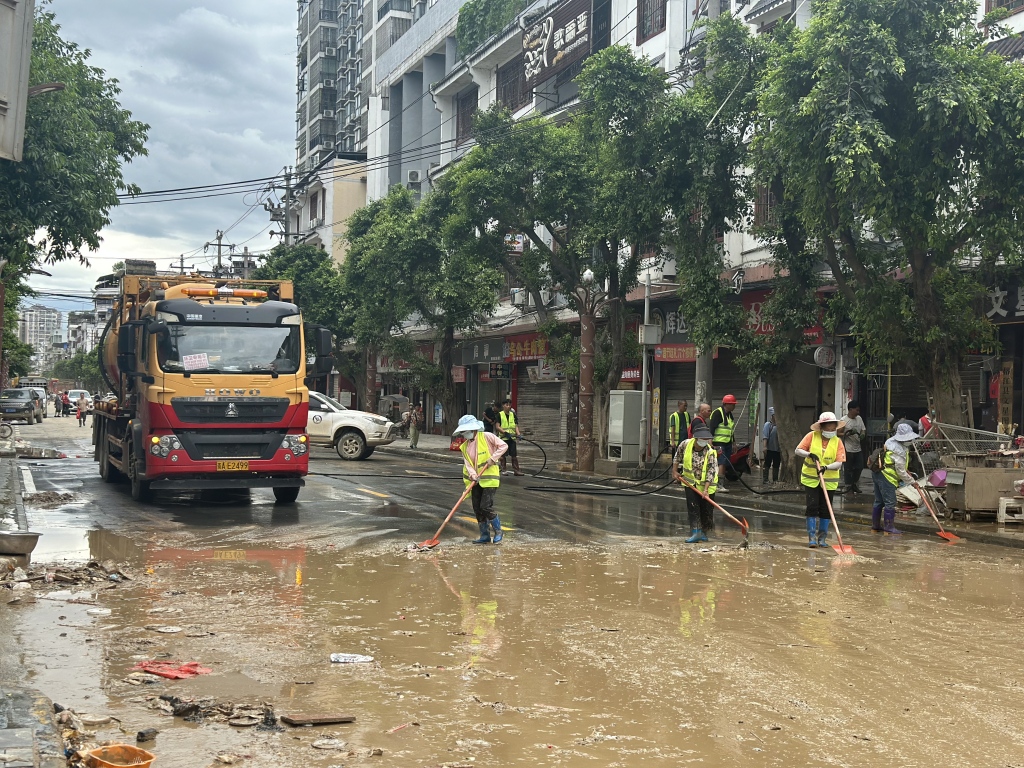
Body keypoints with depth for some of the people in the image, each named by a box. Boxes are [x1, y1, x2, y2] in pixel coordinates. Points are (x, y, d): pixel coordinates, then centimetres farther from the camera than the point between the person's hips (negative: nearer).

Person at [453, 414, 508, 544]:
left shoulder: (486, 437, -9)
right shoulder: (464, 446, 8)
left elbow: (503, 445, -10)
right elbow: (467, 463, -1)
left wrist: (493, 459, -18)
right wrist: (472, 475, -19)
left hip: (490, 478, -6)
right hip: (476, 480, 7)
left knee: (486, 506, -13)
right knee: (477, 508, 6)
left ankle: (498, 532, 7)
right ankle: (485, 535, 17)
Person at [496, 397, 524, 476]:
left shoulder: (513, 414, 8)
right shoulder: (500, 414, -3)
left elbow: (516, 426, 5)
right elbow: (497, 426, -7)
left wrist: (518, 434, -12)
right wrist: (505, 432, -19)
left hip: (512, 437, 3)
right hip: (503, 437, -3)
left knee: (514, 455, 0)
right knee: (502, 455, 4)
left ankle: (516, 470, 1)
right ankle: (503, 469, 15)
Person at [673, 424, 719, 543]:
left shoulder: (711, 452, -22)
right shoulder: (685, 444, -14)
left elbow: (711, 472, -25)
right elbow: (677, 457, 7)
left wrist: (706, 489, -32)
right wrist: (675, 472, 8)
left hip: (706, 484, -1)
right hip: (690, 482, 1)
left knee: (706, 510, 5)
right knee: (693, 507, -10)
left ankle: (704, 533, 23)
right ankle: (696, 532, -11)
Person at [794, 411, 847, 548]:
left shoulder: (837, 441, -2)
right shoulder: (812, 436, -5)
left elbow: (839, 463, -9)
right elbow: (798, 450, -4)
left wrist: (826, 467, -27)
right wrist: (809, 454, -22)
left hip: (829, 480, 2)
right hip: (811, 479, -1)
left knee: (825, 509, 6)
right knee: (812, 507, -6)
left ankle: (822, 537, 18)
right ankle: (812, 536, 2)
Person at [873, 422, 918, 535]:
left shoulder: (891, 441, 9)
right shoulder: (899, 451, -21)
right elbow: (900, 471, -17)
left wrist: (906, 472, 20)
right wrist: (911, 481, -5)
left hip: (878, 474, 10)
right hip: (887, 477, -10)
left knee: (879, 501, 17)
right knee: (890, 503, -5)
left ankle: (875, 525, 24)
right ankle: (889, 526, -1)